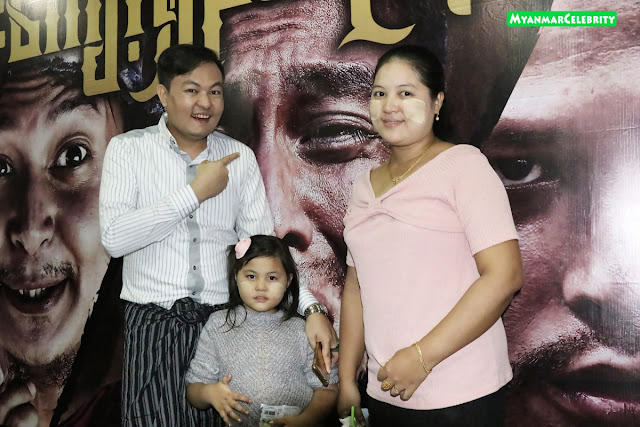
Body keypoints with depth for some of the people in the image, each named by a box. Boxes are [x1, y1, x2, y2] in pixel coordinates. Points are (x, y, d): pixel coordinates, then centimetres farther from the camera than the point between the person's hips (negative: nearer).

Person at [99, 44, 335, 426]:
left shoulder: (240, 157, 8)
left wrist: (311, 308, -6)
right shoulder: (128, 149, 1)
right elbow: (114, 237, -12)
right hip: (154, 325, -2)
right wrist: (195, 192, -11)